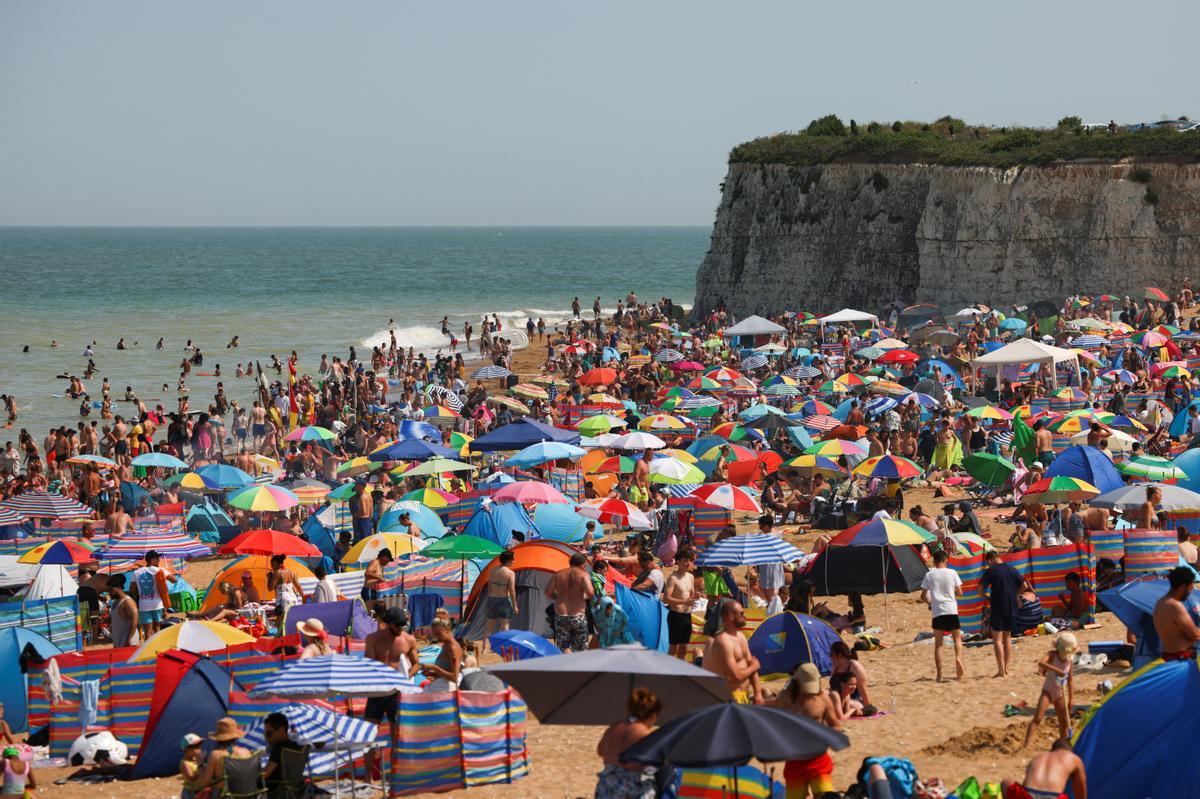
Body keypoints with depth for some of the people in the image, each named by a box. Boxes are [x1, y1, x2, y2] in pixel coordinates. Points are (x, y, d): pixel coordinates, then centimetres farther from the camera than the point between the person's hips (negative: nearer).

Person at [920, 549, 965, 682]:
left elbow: (923, 596, 4)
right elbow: (960, 593, 4)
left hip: (937, 612, 0)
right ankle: (958, 657, -16)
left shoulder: (929, 575, 3)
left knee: (938, 643, 5)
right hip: (952, 611, 0)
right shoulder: (952, 573, 3)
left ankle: (939, 674, -1)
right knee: (957, 638, 14)